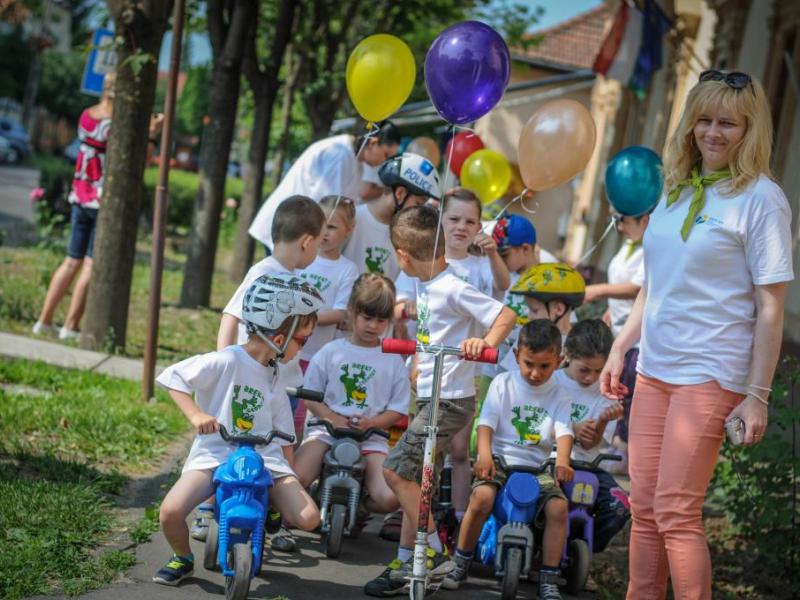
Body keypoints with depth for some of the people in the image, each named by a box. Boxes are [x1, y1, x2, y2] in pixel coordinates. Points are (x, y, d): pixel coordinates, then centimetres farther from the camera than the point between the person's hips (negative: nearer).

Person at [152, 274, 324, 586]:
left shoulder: (274, 378, 11)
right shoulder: (226, 362, -11)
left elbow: (283, 433, 18)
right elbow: (173, 377, -10)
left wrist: (288, 473, 15)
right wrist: (196, 414, -21)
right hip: (215, 453, -5)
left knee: (308, 518, -14)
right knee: (171, 511, -29)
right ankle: (183, 558, 6)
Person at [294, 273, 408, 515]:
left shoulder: (393, 361, 8)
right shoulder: (331, 352, 8)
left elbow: (398, 409, 7)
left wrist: (371, 422, -12)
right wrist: (332, 418, -11)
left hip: (371, 438, 1)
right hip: (327, 429, 0)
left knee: (388, 499, -21)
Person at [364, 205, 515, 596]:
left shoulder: (453, 289, -18)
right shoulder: (424, 286, 9)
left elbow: (506, 316, -21)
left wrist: (484, 342, -35)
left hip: (449, 400, -9)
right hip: (429, 397, 9)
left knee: (396, 470, -12)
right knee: (414, 478, 12)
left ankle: (435, 554, -3)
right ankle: (405, 562, 21)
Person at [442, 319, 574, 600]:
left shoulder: (558, 394, 6)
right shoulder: (503, 383, 2)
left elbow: (563, 432, -7)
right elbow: (486, 424, -6)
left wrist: (562, 462, -29)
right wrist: (485, 455, -25)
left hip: (538, 466, 2)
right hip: (500, 458, -1)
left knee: (558, 506, -26)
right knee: (482, 496, -32)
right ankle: (461, 564, -10)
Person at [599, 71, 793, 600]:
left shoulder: (761, 199, -8)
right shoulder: (677, 189, 11)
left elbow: (770, 309, -10)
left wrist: (758, 396, -14)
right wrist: (621, 348, 13)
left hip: (710, 373, -7)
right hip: (655, 368, 7)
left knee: (676, 511, -7)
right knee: (644, 507, 10)